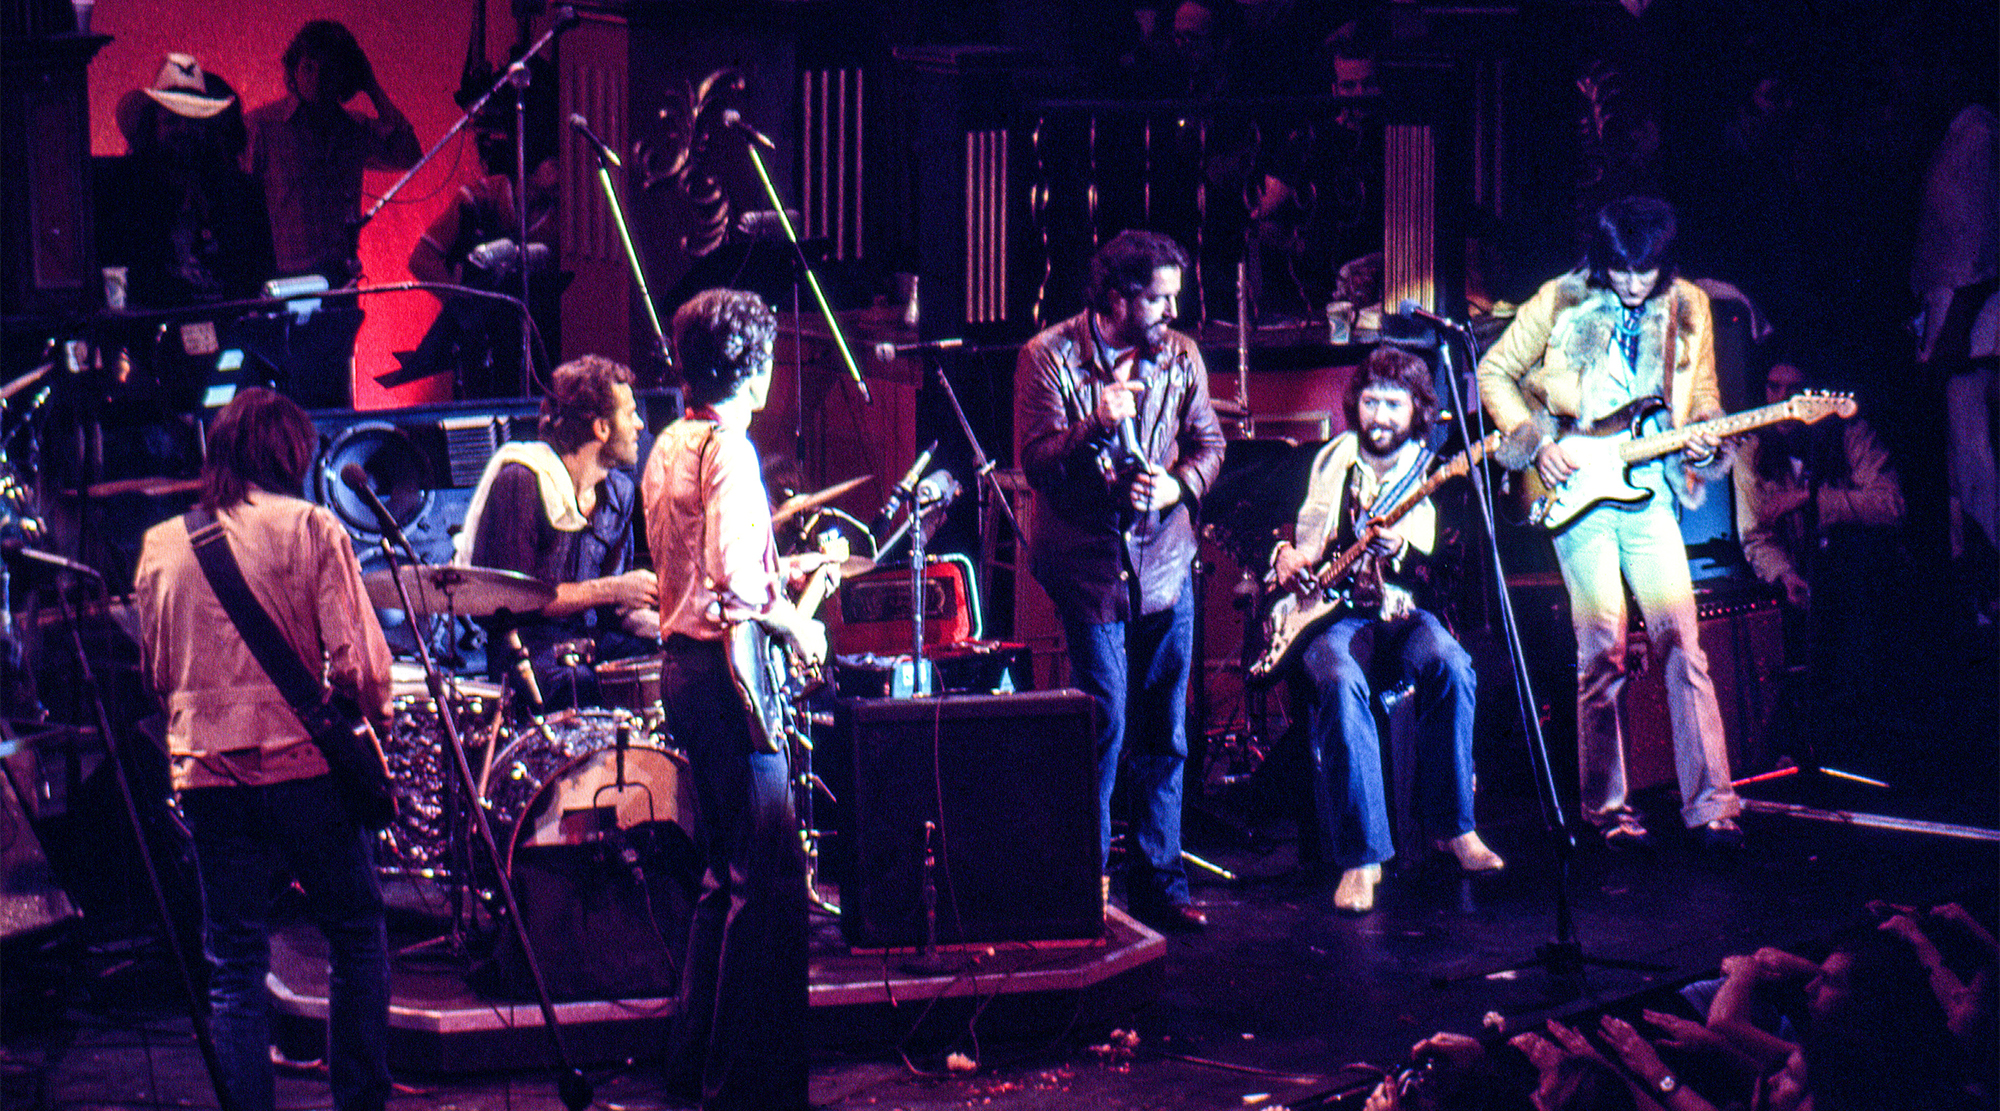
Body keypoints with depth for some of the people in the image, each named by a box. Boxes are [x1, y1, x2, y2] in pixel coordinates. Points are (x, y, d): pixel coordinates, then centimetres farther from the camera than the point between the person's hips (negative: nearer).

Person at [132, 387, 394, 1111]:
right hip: (305, 764, -3)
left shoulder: (160, 544, 8)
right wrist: (377, 725, 7)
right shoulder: (310, 527, -5)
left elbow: (156, 674, 16)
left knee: (234, 963, 7)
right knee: (356, 935, 12)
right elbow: (356, 661, -10)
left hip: (205, 772, 3)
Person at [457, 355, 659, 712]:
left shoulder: (618, 491, 13)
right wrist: (610, 590, -16)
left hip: (591, 642, 7)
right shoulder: (520, 482, -12)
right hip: (525, 651, -7)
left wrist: (650, 622, -4)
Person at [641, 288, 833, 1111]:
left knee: (726, 868, 18)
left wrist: (782, 571, 24)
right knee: (769, 876, -6)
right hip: (729, 672, -10)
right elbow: (731, 579, -24)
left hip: (683, 665, 10)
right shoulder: (728, 448, -14)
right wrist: (795, 626, -10)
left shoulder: (667, 447, 15)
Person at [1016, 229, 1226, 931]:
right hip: (1089, 566, -4)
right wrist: (1094, 424, -28)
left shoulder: (1180, 357, 4)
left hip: (1166, 563, 4)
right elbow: (1036, 464, -13)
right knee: (1106, 723, -7)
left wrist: (1179, 485, -11)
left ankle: (1159, 881, 18)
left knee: (1164, 733, 8)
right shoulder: (1048, 358, -7)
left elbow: (1209, 444, 9)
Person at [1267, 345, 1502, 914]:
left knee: (1450, 665, -33)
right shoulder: (1330, 461, 14)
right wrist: (1285, 557, 2)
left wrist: (1400, 551, -25)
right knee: (1340, 684, -34)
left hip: (1402, 610, 0)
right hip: (1333, 611, 0)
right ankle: (1360, 856, -31)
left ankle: (1453, 826, -18)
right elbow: (1293, 532, 24)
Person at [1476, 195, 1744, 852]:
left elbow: (1703, 392, 17)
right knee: (1602, 651, -5)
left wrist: (1704, 440, -5)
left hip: (1650, 490, 2)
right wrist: (1535, 442, -6)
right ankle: (1607, 808, 7)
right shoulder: (1559, 304, -2)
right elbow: (1495, 374, 6)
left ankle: (1710, 804, -4)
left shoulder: (1690, 310, 6)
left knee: (1681, 643, -7)